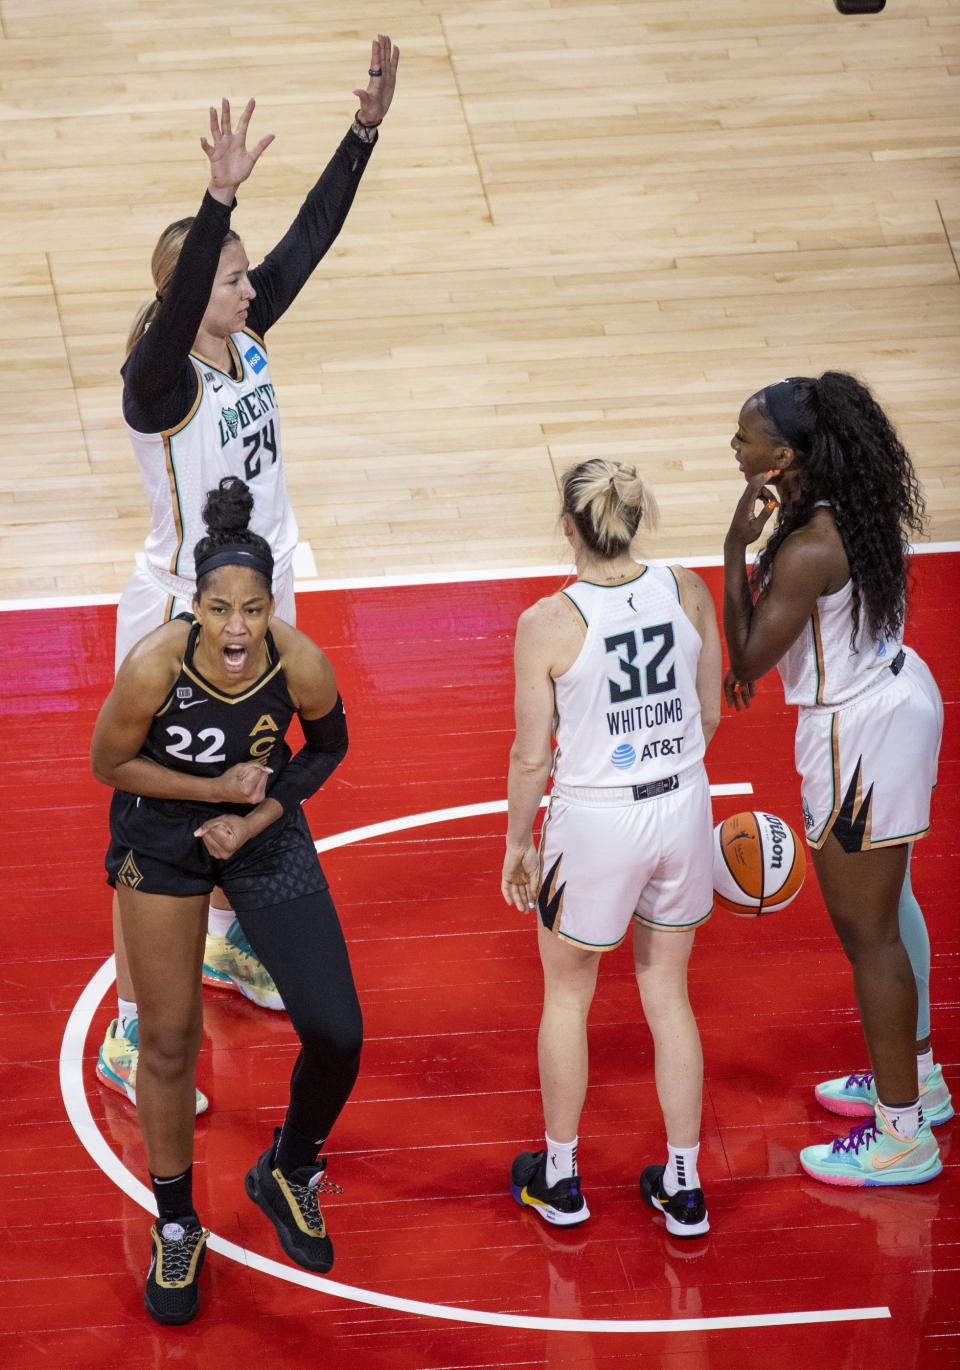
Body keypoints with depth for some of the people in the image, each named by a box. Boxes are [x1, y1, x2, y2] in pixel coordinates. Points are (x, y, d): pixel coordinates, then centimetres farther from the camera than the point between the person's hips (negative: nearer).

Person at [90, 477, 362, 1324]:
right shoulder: (154, 665, -31)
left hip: (266, 834, 1)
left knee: (336, 1034, -5)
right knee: (169, 1043, 7)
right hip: (160, 840, -1)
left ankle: (289, 1173, 26)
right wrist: (215, 788, -20)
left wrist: (255, 818, -12)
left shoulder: (302, 666, -26)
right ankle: (177, 1229, 28)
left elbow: (328, 747, -3)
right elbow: (109, 764, -13)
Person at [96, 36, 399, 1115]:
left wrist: (367, 126, -10)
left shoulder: (244, 339, -4)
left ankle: (225, 943, 50)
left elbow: (312, 233, -3)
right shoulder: (159, 380, -25)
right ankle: (129, 1038, 6)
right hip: (182, 621, -8)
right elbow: (172, 308, -47)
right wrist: (220, 198, -58)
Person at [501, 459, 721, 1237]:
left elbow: (531, 756, -11)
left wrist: (519, 841, 5)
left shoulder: (548, 625, -19)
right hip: (685, 808, 4)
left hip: (596, 822, -4)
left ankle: (560, 1177, 33)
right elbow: (711, 716, 3)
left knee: (567, 996, 19)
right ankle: (683, 1187, 26)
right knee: (668, 996, 19)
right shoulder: (688, 593, -8)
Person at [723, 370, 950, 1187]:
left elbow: (746, 660, -22)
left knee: (865, 929, 1)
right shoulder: (854, 508, -1)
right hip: (897, 698, 10)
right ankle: (916, 1078, 42)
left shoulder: (809, 549, -29)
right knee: (888, 903, 25)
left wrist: (737, 546, -24)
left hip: (860, 735, -10)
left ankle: (902, 1137, 12)